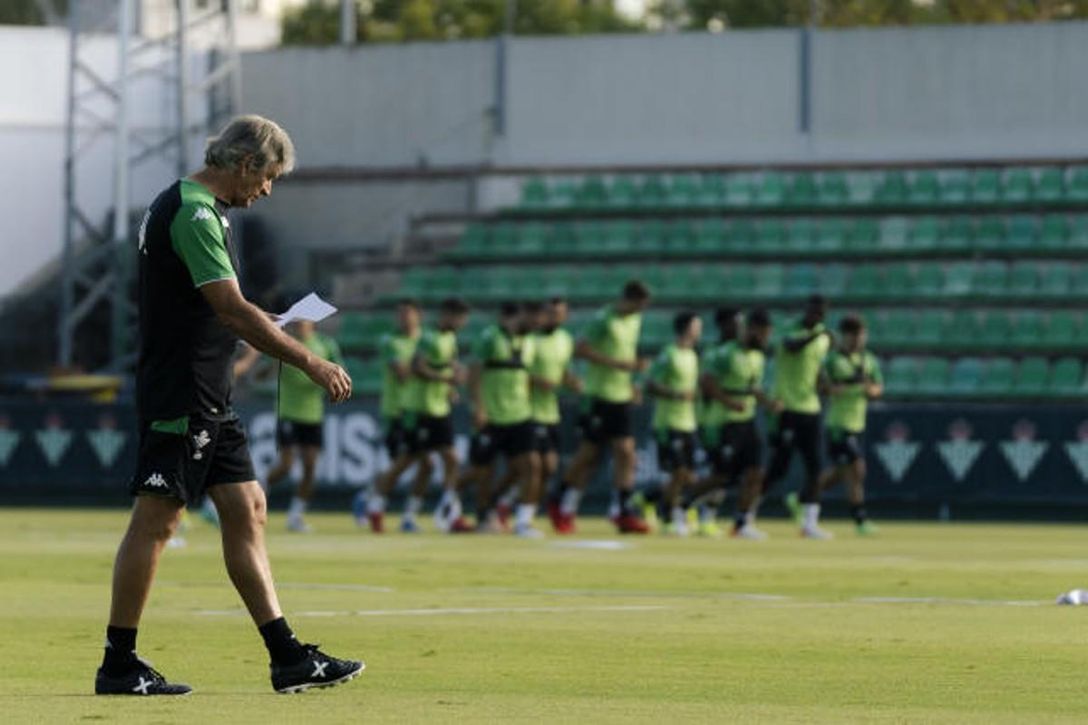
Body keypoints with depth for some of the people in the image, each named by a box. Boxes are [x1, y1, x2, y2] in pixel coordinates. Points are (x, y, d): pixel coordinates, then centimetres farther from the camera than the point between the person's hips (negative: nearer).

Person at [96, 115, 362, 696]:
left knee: (247, 511, 7)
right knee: (156, 519, -6)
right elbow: (232, 310, -22)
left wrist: (269, 328, 17)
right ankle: (118, 665, -1)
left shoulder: (196, 207, 17)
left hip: (208, 398, 11)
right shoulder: (193, 213, -16)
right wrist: (310, 362, -20)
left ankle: (289, 659, 7)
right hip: (179, 396, -11)